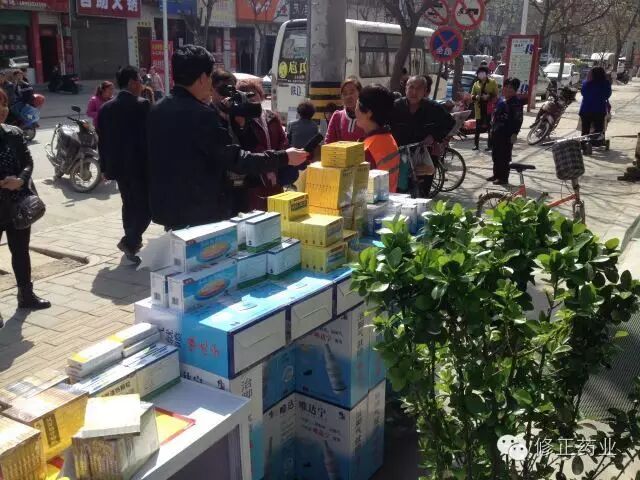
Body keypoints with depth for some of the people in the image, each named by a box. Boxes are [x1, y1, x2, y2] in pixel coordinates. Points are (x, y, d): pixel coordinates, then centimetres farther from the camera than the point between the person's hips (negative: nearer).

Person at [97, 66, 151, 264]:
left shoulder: (106, 108, 7)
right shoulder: (142, 105, -13)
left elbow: (102, 141, 10)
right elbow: (149, 136, -13)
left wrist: (104, 167, 17)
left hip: (118, 165, 7)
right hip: (140, 165, -7)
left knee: (129, 204, 18)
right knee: (146, 205, 0)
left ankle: (133, 242, 27)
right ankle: (129, 241, -10)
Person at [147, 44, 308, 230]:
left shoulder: (157, 110, 6)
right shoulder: (200, 114, -21)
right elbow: (234, 158, -21)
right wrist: (283, 157, -14)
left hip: (166, 208, 8)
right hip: (202, 213, -8)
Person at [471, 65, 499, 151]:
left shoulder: (493, 82, 3)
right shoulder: (476, 84, 14)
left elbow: (496, 95, -2)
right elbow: (472, 95, 14)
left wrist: (489, 96, -18)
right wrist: (475, 97, -9)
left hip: (490, 109, -3)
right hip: (479, 108, 3)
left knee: (490, 127, -1)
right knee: (478, 127, 2)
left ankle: (490, 145, 3)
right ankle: (476, 144, 6)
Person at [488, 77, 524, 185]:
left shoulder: (516, 102, -12)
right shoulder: (501, 100, 13)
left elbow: (518, 120, -16)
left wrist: (514, 133, -20)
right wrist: (492, 128, 21)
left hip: (507, 134, -9)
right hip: (497, 132, 9)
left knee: (504, 156, -4)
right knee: (496, 154, 15)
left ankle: (503, 178, 2)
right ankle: (496, 174, 27)